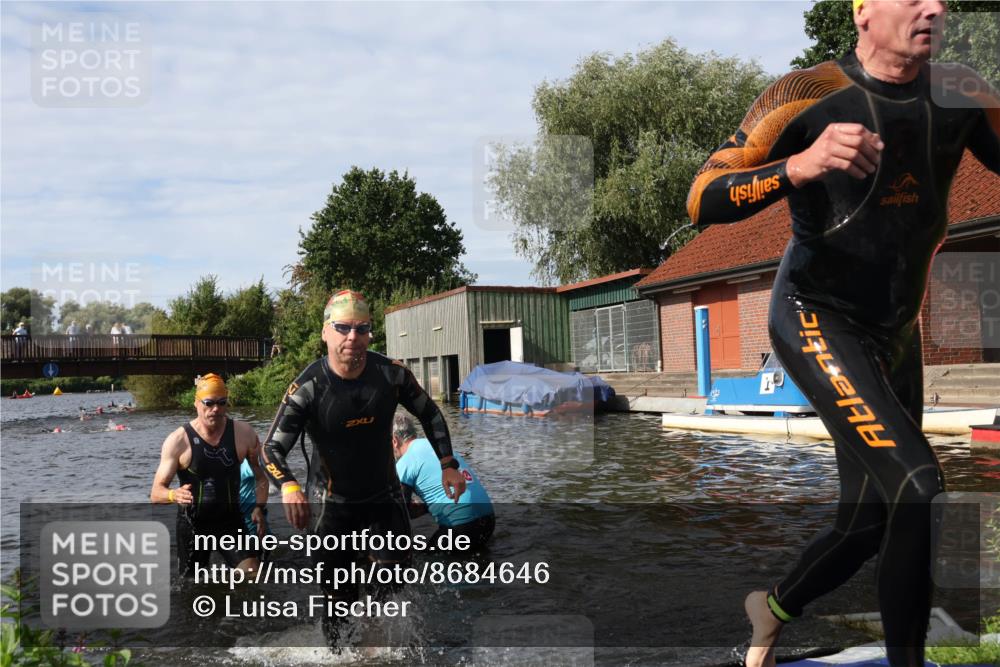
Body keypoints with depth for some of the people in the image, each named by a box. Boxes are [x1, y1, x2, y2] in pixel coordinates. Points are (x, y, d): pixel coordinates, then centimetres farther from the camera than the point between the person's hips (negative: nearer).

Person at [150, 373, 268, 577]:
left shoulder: (244, 434, -8)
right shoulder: (178, 441, -14)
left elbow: (262, 474, 6)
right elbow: (156, 493, -12)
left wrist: (259, 507, -10)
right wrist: (174, 495, -36)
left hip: (231, 521, 1)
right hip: (192, 524, 0)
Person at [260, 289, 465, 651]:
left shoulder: (391, 374, -13)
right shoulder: (307, 387, -20)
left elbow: (429, 414, 4)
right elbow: (272, 448, -20)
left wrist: (448, 464, -3)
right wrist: (289, 485, -40)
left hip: (384, 498, 2)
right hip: (331, 505, -2)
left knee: (394, 587, -5)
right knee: (339, 600, 7)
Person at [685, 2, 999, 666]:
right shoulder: (808, 94, -14)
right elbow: (702, 201, -19)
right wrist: (799, 166, -36)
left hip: (895, 333, 6)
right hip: (815, 317, -6)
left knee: (870, 522, 10)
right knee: (917, 483, -24)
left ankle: (774, 610, 37)